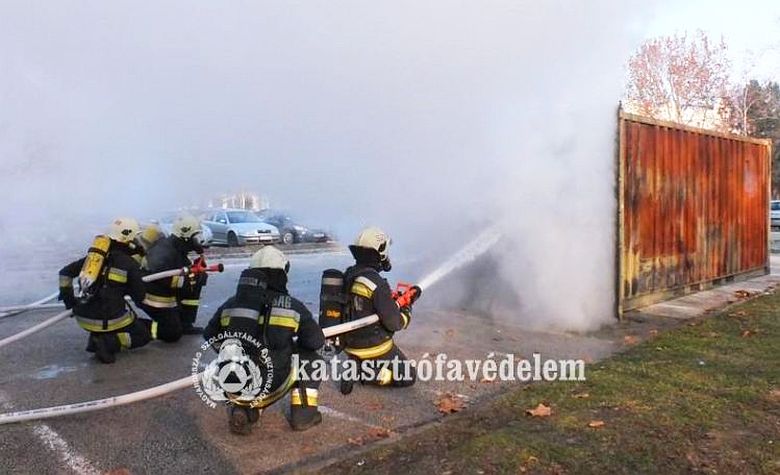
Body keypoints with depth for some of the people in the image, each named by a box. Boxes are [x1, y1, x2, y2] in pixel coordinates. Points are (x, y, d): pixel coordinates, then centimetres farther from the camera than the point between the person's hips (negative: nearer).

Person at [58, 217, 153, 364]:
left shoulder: (94, 255, 13)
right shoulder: (130, 264, -4)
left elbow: (65, 272, 15)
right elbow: (140, 297, 0)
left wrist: (69, 299, 22)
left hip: (82, 317, 6)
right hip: (107, 319, -6)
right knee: (142, 334, 12)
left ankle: (96, 338, 13)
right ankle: (108, 343, -10)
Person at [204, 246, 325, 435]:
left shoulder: (230, 305, 4)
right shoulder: (292, 306, -6)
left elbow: (210, 335, 17)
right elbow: (316, 341, 1)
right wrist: (292, 345, 22)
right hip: (271, 388, -4)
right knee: (308, 357, 19)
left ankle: (241, 408, 9)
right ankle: (303, 413, 18)